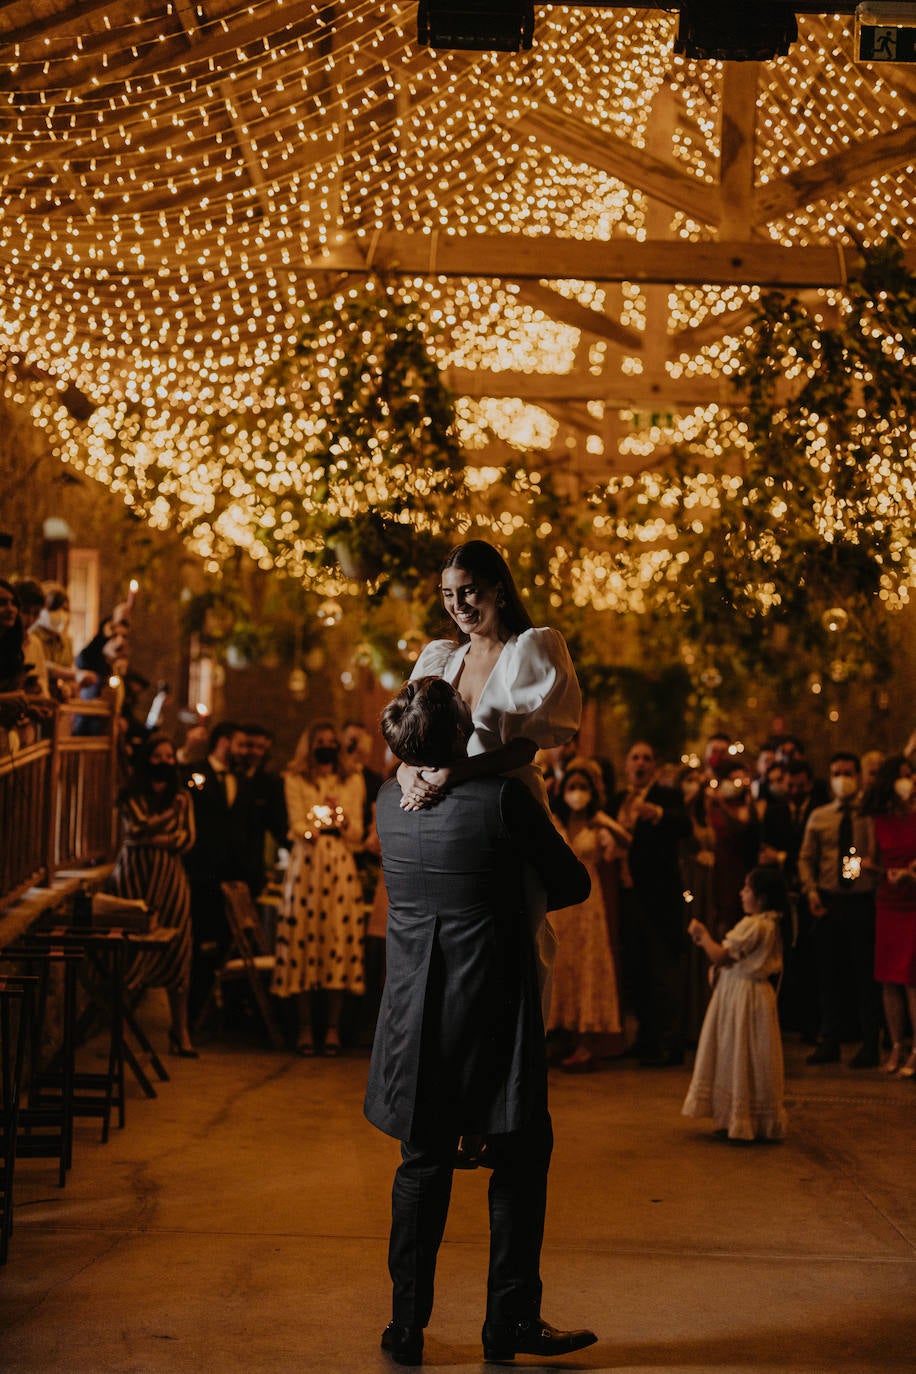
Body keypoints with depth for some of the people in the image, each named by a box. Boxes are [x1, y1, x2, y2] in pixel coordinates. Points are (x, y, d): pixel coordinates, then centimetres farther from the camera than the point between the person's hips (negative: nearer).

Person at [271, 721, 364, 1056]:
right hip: (305, 866, -1)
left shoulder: (352, 784, 17)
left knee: (338, 940, -6)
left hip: (341, 868, 1)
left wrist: (342, 819, -7)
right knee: (304, 941, -6)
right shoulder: (295, 781, 12)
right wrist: (319, 823, -12)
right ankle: (305, 1027, -2)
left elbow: (357, 835, 11)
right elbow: (297, 827, 2)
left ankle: (333, 1028, -2)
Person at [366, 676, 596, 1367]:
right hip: (493, 1008, -4)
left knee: (424, 1162, 14)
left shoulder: (390, 801, 2)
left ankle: (408, 1324, 18)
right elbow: (573, 883, -3)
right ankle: (511, 1322, 13)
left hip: (416, 1013, 5)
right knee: (521, 1157, 9)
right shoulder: (503, 796, -14)